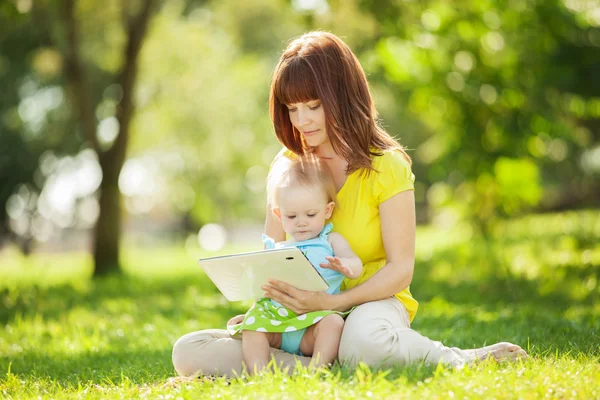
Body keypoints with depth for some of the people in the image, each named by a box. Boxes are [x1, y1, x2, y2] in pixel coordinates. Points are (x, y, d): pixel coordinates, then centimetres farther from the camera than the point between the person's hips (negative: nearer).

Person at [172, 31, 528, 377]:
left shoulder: (386, 166, -6)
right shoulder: (288, 164, 7)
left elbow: (401, 269, -10)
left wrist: (331, 302, -25)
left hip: (371, 301, -5)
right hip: (300, 313, 5)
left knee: (364, 342, -45)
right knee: (189, 353, -18)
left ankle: (462, 359, -15)